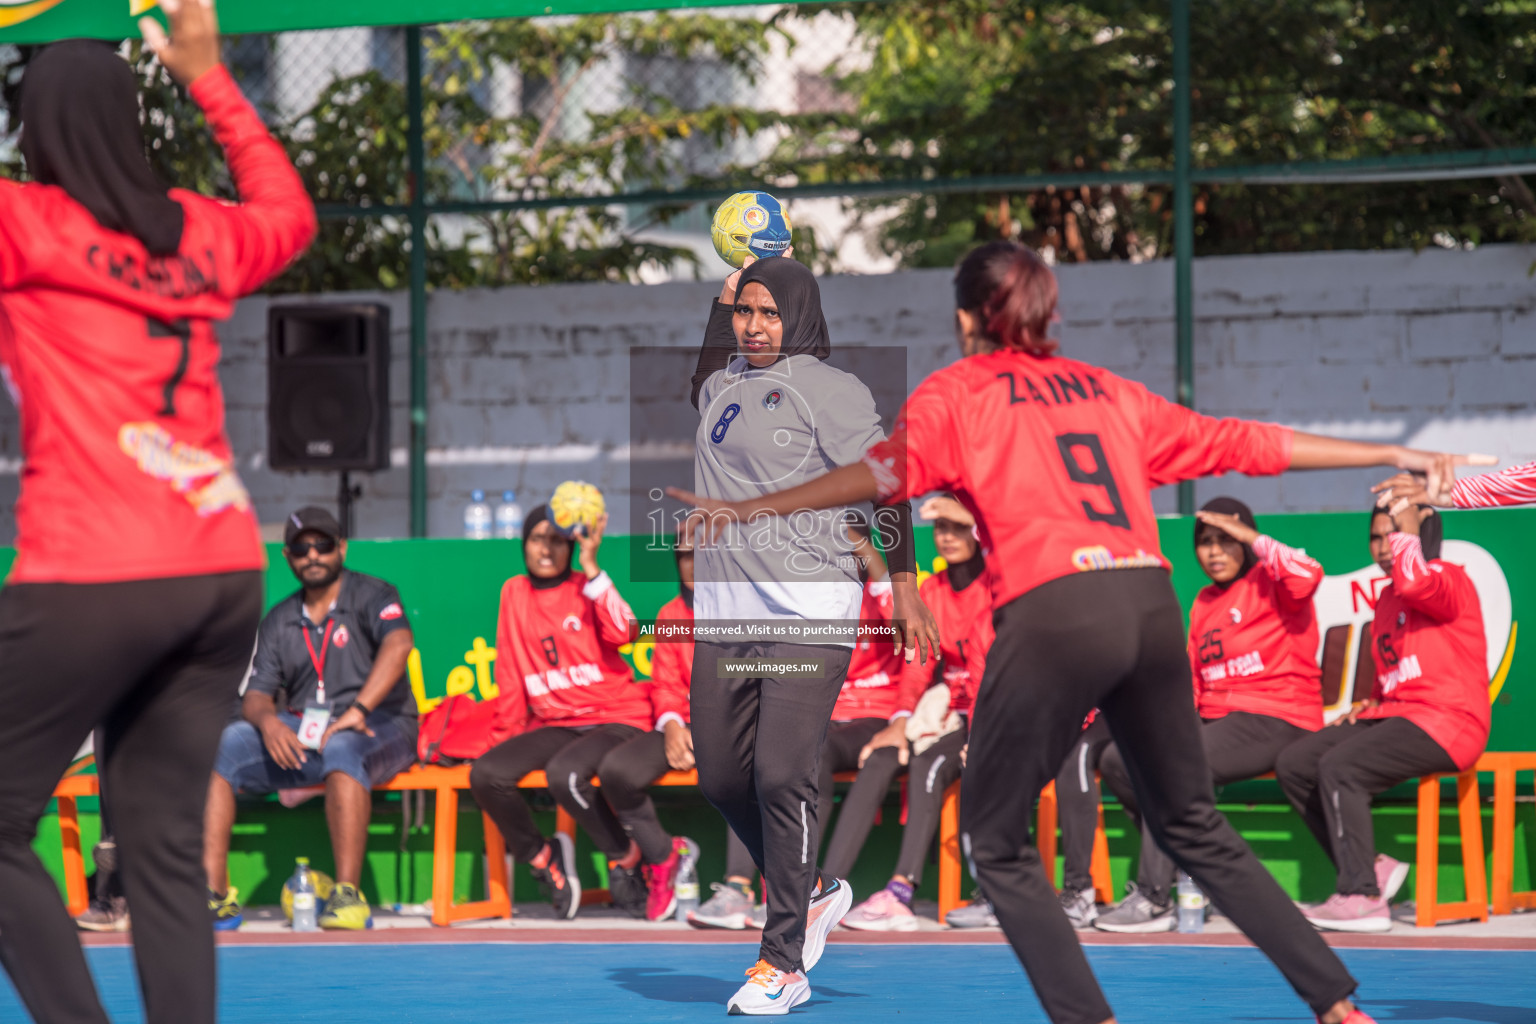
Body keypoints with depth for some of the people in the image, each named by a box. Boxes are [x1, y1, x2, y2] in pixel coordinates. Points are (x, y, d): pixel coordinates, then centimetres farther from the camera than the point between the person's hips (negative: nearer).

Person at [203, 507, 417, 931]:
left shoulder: (370, 595, 2)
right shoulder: (279, 621, 18)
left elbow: (399, 643, -18)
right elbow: (256, 694, 11)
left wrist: (358, 710, -30)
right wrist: (267, 720, -15)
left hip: (377, 732, -5)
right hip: (297, 737, 5)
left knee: (340, 746, -40)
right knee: (224, 742, -19)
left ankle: (348, 895, -43)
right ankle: (213, 894, -27)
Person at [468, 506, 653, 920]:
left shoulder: (588, 588, 2)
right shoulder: (515, 593, 12)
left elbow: (621, 632, -20)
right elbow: (510, 671, 15)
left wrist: (591, 567, -21)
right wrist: (510, 730, 9)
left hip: (616, 719, -4)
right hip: (553, 724, 4)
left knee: (564, 772, -35)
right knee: (486, 774, -22)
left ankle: (625, 858, -11)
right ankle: (541, 857, 2)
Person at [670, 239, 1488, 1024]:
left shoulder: (955, 393, 9)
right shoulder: (1107, 391, 23)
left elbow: (889, 470, -9)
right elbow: (1239, 444, 24)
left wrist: (755, 509, -13)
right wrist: (1391, 458, 30)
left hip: (1054, 612, -6)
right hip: (1152, 604, 6)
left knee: (995, 838, 7)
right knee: (1194, 828, 19)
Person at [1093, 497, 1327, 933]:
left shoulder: (1268, 582, -2)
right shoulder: (1204, 603, 20)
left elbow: (1307, 576, -27)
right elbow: (1192, 681, 20)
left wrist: (1251, 537, -20)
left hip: (1277, 721, -9)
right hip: (1216, 720, 9)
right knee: (1117, 760, -5)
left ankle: (1153, 900, -26)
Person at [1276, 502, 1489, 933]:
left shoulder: (1449, 578, -5)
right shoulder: (1386, 598, 21)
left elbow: (1415, 582, -31)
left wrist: (1407, 527, -15)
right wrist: (1373, 702, 10)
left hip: (1446, 720, -10)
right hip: (1394, 715, 10)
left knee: (1340, 767, -27)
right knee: (1292, 765, -1)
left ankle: (1363, 898, -24)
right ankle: (1371, 868, -2)